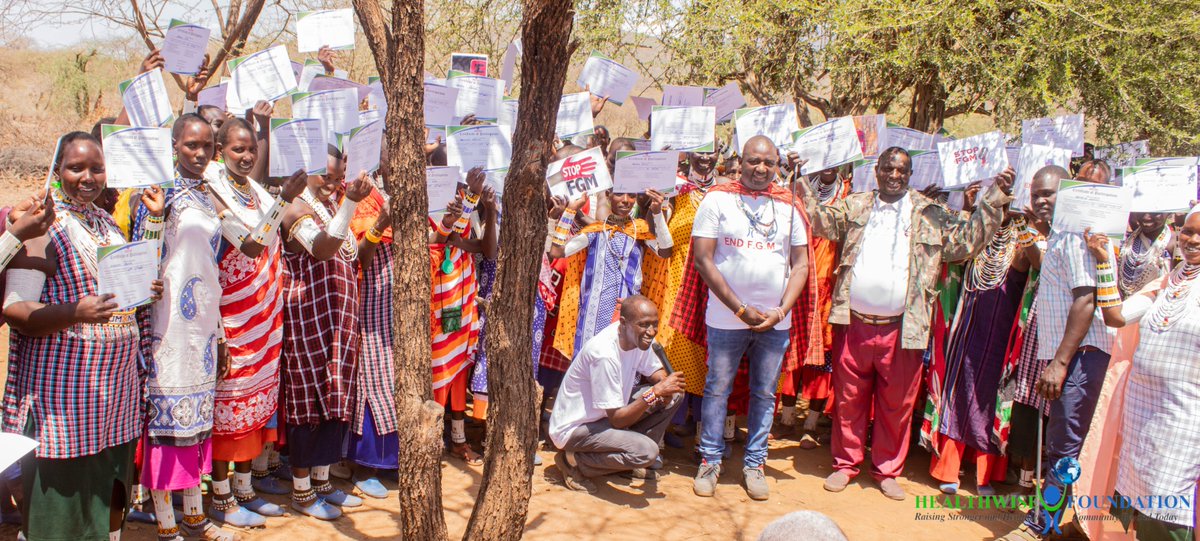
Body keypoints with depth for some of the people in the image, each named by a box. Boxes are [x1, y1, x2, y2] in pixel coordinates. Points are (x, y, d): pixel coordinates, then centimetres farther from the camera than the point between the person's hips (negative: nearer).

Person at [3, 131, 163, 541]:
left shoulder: (107, 223, 12)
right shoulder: (43, 227, -9)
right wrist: (76, 313, -29)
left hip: (116, 383, 7)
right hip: (63, 387, -7)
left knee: (112, 494, 14)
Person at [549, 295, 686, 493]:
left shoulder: (637, 337, -8)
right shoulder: (604, 354, -32)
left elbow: (657, 373, 7)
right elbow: (616, 420, -27)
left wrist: (665, 389, -17)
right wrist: (656, 391, -34)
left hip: (606, 415, 9)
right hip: (574, 428, -9)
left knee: (675, 394, -1)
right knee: (646, 451, -29)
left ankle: (632, 462, 9)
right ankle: (575, 462, -7)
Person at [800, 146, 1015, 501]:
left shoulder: (930, 215, 7)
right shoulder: (854, 206, 9)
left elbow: (966, 239, 4)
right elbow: (821, 222, -1)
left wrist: (994, 200, -5)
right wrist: (801, 187, -14)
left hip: (901, 328, 0)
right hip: (854, 323, 0)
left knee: (896, 404, 10)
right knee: (848, 399, 10)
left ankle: (887, 470, 26)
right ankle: (845, 464, 25)